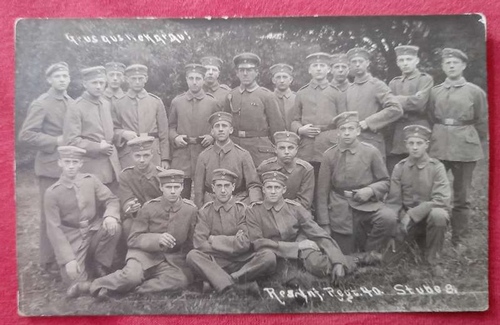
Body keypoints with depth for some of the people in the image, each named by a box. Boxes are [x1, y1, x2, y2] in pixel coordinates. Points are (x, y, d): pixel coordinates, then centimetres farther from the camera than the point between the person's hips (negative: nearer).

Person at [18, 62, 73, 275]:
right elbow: (25, 135, -13)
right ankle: (49, 263, 14)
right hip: (51, 166, -6)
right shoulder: (41, 104, -7)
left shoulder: (72, 103, 12)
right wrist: (55, 141, -17)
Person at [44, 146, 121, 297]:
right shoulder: (52, 192, -9)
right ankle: (85, 266, 16)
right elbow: (54, 228, -11)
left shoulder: (91, 180, -4)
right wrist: (68, 259, -20)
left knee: (114, 227, -29)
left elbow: (111, 200, -2)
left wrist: (110, 216, -28)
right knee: (74, 278, -21)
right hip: (72, 238, -2)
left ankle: (100, 266, -4)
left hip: (94, 230, 2)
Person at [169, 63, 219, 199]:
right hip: (181, 156, 1)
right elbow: (171, 126, 14)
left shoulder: (212, 102, 5)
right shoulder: (176, 102, 8)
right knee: (181, 195, 4)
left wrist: (212, 137, -6)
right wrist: (175, 137, -5)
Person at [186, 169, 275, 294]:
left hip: (241, 263, 0)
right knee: (192, 256, -28)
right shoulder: (205, 211, 6)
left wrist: (214, 240, -6)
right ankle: (238, 287, -37)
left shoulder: (242, 209, 3)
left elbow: (244, 244, -7)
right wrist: (233, 243, -8)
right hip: (215, 263, 0)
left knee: (269, 257, -25)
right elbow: (199, 243, -7)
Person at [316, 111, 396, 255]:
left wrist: (370, 190, -16)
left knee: (389, 218, -31)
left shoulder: (371, 152, -3)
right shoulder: (329, 155, -2)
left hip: (367, 205, 0)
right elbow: (322, 192, 1)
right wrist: (324, 224, -1)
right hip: (341, 213, 0)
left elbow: (384, 182, 6)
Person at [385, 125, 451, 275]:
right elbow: (393, 202, -1)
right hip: (407, 218, 3)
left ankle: (432, 259, -9)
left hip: (429, 215, -3)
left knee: (438, 214, -35)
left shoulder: (436, 167, -6)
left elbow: (442, 200, -16)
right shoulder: (399, 167, 1)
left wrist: (412, 214, -23)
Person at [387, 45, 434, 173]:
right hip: (396, 136, 4)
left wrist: (398, 100, -2)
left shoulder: (425, 79, 5)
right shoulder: (393, 83, 18)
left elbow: (419, 103, -11)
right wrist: (409, 101, -7)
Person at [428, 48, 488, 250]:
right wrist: (436, 139, 10)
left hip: (465, 148, -1)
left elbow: (483, 123, 8)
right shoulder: (434, 92, 8)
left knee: (461, 197, 5)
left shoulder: (475, 92, 3)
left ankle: (458, 240, 18)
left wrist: (471, 142, 9)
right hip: (438, 147, 2)